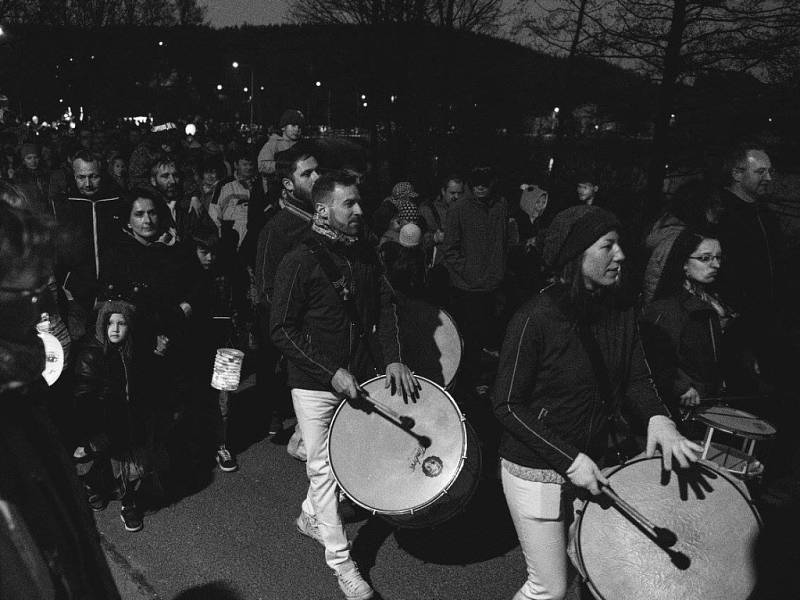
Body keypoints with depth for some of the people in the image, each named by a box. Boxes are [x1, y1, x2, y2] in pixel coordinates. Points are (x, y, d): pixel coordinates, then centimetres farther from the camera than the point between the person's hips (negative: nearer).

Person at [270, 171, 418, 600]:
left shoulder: (364, 253, 2)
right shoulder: (299, 262, -15)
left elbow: (384, 304, 7)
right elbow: (281, 330, -15)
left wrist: (393, 358, -7)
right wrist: (331, 372, -20)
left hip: (359, 375, 6)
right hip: (314, 383, -6)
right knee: (323, 466, 4)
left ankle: (310, 517, 44)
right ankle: (340, 560, 17)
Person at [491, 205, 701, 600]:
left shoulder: (619, 312, -2)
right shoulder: (536, 318, -23)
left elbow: (635, 378, 3)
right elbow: (507, 405, -19)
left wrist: (657, 416, -19)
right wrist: (568, 459, -24)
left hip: (589, 460, 6)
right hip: (535, 470, -6)